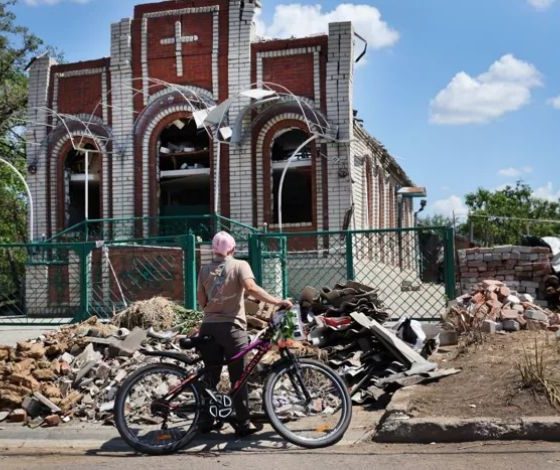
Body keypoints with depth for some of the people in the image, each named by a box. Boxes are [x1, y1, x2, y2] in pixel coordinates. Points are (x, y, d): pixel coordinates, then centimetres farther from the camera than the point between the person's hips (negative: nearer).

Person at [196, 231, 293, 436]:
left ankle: (205, 421, 18)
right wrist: (277, 301, -19)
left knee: (210, 376, 13)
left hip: (209, 327, 4)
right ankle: (243, 424, 5)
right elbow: (252, 288, -19)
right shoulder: (239, 265, -2)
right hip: (232, 327, -4)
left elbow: (201, 299, 7)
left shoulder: (205, 269, 10)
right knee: (238, 377, 3)